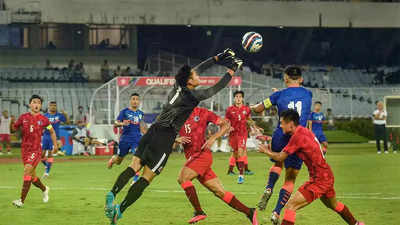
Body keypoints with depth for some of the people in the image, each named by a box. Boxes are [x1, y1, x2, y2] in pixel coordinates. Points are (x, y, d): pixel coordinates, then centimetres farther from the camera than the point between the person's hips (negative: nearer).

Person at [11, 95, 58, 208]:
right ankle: (44, 189, 43)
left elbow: (52, 131, 14)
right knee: (32, 176, 11)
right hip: (25, 149, 4)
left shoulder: (43, 119, -1)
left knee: (27, 170, -22)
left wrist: (55, 145, 11)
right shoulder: (23, 117, 3)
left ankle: (22, 200, -23)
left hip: (36, 149, -4)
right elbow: (14, 128, 13)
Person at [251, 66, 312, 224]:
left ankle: (269, 188, 4)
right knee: (290, 179, 9)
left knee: (277, 163, 31)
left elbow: (258, 109, 7)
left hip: (280, 138, 0)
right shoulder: (308, 95, 5)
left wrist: (253, 107, 29)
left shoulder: (279, 95, -1)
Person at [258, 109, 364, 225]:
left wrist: (266, 151, 4)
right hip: (327, 176, 10)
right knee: (333, 205, 33)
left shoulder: (297, 136, -21)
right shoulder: (305, 131, 5)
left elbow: (280, 157, -14)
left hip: (319, 179, -10)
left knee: (291, 206, -15)